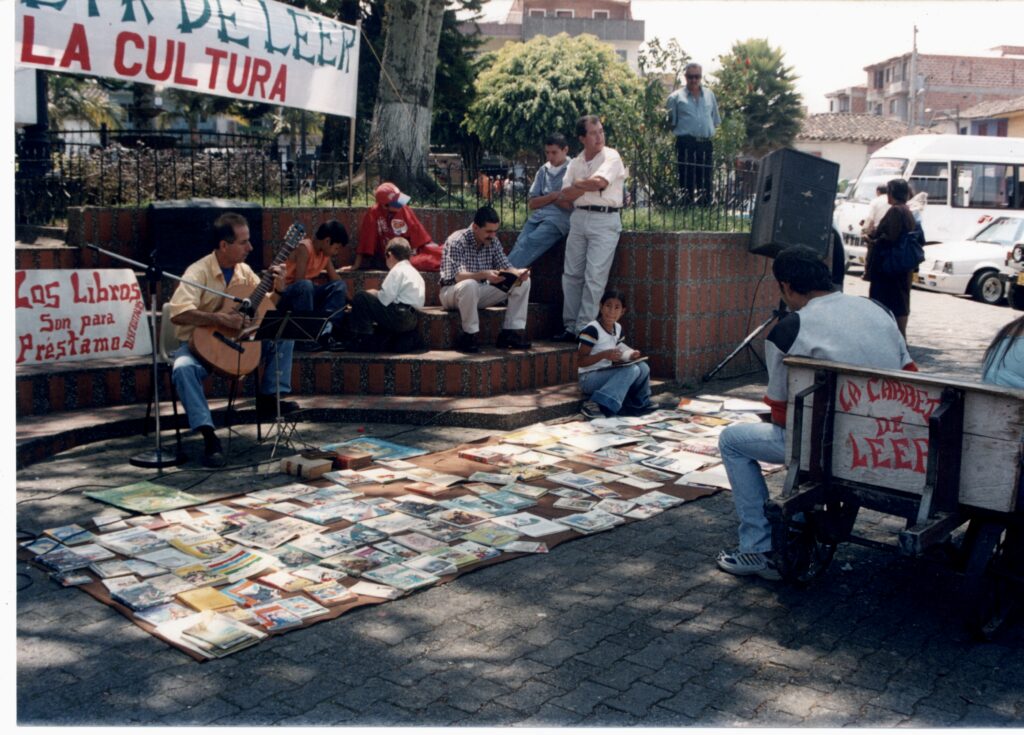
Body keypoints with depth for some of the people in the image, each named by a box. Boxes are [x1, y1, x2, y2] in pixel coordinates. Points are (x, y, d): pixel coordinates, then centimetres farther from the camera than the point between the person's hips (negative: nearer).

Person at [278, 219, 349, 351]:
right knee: (304, 285, -39)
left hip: (304, 295, 8)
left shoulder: (326, 254, 6)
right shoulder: (305, 248, -19)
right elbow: (299, 281, -26)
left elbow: (337, 281, 8)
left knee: (339, 286, -8)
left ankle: (325, 332, -24)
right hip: (285, 296, -8)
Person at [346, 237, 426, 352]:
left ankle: (364, 338, -7)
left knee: (361, 298, -6)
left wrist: (374, 294, 5)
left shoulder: (397, 270, -7)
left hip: (400, 317, -10)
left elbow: (386, 297, -16)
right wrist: (377, 295, 20)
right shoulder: (415, 273, 23)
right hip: (413, 320, 10)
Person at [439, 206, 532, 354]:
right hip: (453, 293, -7)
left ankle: (511, 331, -12)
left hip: (480, 292, 7)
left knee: (524, 281, -7)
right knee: (470, 285, -42)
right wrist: (484, 275, -47)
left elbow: (505, 266, 1)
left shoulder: (493, 242, 1)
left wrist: (518, 272, -23)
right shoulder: (457, 241, -19)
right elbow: (458, 276, -30)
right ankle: (469, 335, -27)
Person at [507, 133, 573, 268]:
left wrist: (545, 198, 3)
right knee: (519, 245, -20)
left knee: (529, 243, -27)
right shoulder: (543, 170, 17)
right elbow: (532, 203, 13)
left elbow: (571, 205, -9)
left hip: (558, 219, -6)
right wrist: (553, 196, -3)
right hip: (537, 216, 6)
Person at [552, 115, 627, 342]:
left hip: (604, 220, -6)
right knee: (571, 274, 5)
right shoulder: (575, 163, 15)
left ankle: (584, 329, -5)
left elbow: (598, 182, -18)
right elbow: (565, 195, 6)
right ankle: (570, 327, 11)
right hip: (578, 218, 6)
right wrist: (588, 186, -6)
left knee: (594, 277, -8)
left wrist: (578, 184, -1)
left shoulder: (611, 157, -1)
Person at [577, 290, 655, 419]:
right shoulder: (592, 329, -17)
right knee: (632, 370, -27)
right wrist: (604, 355, -30)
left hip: (607, 375, 8)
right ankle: (595, 405, -36)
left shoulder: (617, 328, 9)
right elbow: (580, 361, -18)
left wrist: (629, 356, -3)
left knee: (643, 368, -7)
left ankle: (640, 403, 10)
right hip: (589, 379, -8)